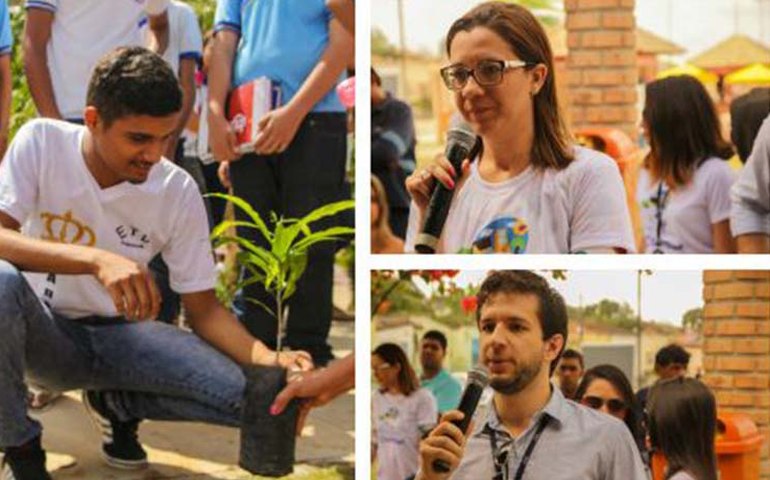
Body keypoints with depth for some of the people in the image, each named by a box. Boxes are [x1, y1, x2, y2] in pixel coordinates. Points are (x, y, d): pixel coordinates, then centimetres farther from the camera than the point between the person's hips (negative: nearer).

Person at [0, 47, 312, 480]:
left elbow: (203, 306, -3)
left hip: (119, 336, 2)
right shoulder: (41, 142, -13)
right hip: (44, 331, -2)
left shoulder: (179, 192, -9)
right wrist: (96, 260, -41)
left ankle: (118, 403, 9)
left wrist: (268, 359, -23)